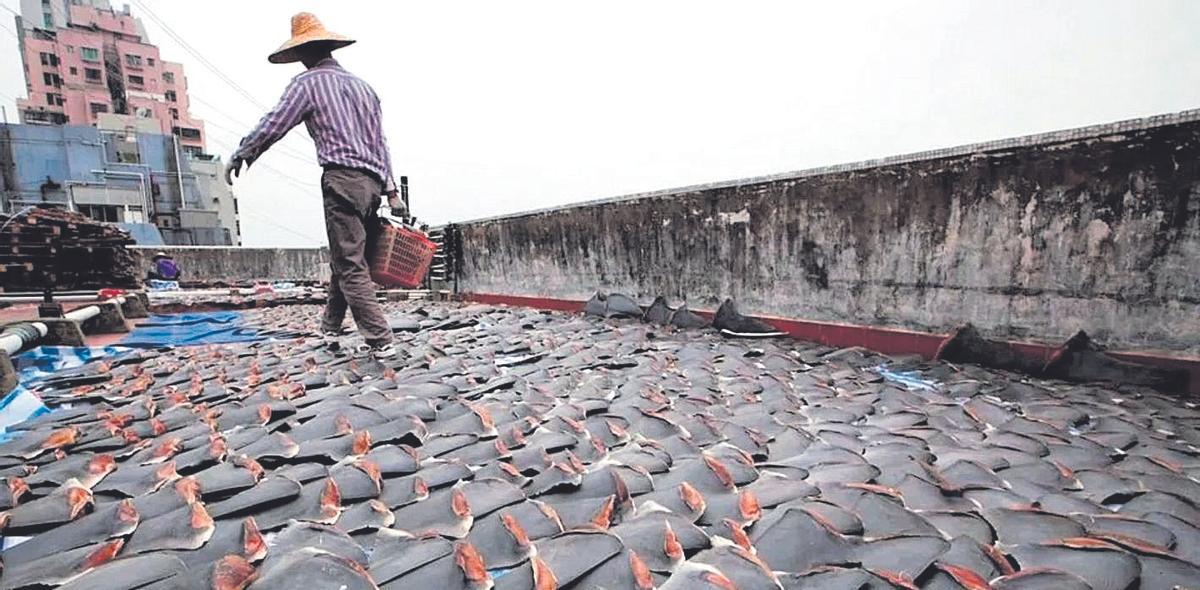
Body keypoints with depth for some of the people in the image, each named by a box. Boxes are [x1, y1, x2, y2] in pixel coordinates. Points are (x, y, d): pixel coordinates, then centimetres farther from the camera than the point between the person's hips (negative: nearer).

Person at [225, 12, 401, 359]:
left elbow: (272, 126, 1)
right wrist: (391, 191, 17)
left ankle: (381, 342, -10)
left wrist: (239, 156, 17)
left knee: (351, 267, -6)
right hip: (371, 183, 7)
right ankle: (330, 330, 26)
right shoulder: (361, 85, 22)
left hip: (341, 181, -7)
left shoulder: (308, 82, 2)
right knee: (345, 259, 17)